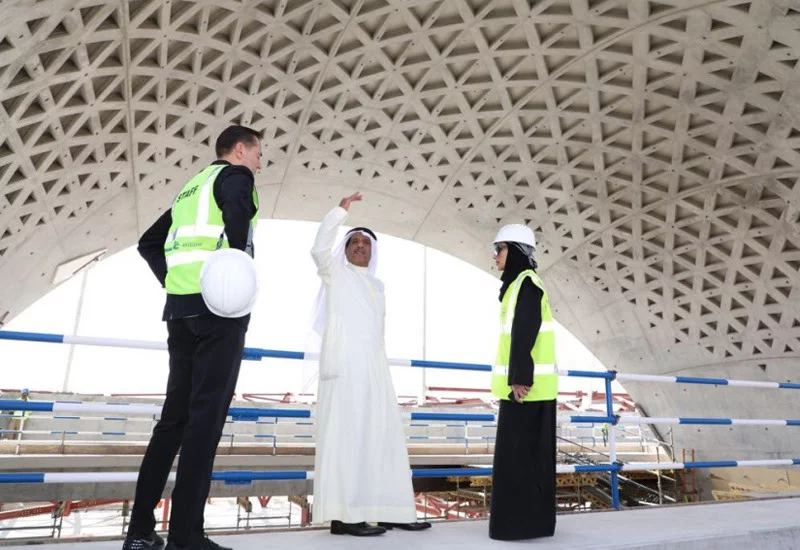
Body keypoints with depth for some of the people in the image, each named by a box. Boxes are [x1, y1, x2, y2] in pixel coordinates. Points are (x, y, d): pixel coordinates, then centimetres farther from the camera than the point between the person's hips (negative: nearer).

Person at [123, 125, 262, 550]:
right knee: (205, 416, -8)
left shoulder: (191, 187, 27)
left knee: (175, 414, 10)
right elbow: (237, 209, -23)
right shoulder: (235, 175, 3)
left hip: (180, 307, 8)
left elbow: (149, 243, 26)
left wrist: (173, 283, 16)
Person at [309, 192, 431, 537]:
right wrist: (340, 211, -16)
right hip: (344, 366, -7)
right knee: (345, 436, -12)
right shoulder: (335, 272, 8)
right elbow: (319, 249, -13)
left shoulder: (376, 285, 25)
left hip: (374, 368, 7)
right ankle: (343, 516, -12)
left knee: (382, 437, 3)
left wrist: (382, 369, 18)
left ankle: (387, 510, 6)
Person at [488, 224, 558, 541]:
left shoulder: (526, 283, -11)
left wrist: (519, 378, -23)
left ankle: (524, 523, 1)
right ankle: (534, 520, 20)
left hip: (527, 384, -10)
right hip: (528, 383, 10)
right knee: (530, 454, 12)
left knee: (518, 453, -6)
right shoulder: (519, 285, 19)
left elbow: (525, 333, -20)